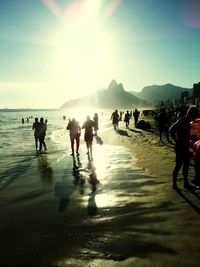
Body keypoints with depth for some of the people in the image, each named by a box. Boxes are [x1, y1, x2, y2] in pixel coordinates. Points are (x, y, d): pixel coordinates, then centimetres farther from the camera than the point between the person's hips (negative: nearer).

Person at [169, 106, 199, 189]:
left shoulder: (188, 122, 10)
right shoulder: (181, 121, -17)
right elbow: (171, 130, -26)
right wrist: (176, 140, -19)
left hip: (186, 147, 9)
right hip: (180, 147, -9)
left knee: (186, 165, 14)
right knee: (178, 165, -2)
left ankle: (186, 183, 25)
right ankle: (174, 183, 10)